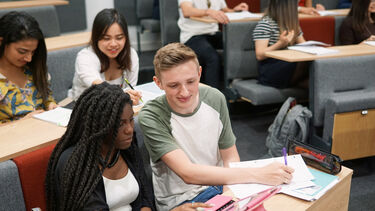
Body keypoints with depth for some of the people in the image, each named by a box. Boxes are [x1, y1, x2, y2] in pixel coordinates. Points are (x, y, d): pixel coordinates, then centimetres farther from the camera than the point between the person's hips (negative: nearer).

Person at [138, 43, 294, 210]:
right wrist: (257, 175, -32)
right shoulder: (151, 117, -19)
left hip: (218, 184, 5)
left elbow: (230, 157, 3)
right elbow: (188, 173, -27)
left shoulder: (215, 98, -5)